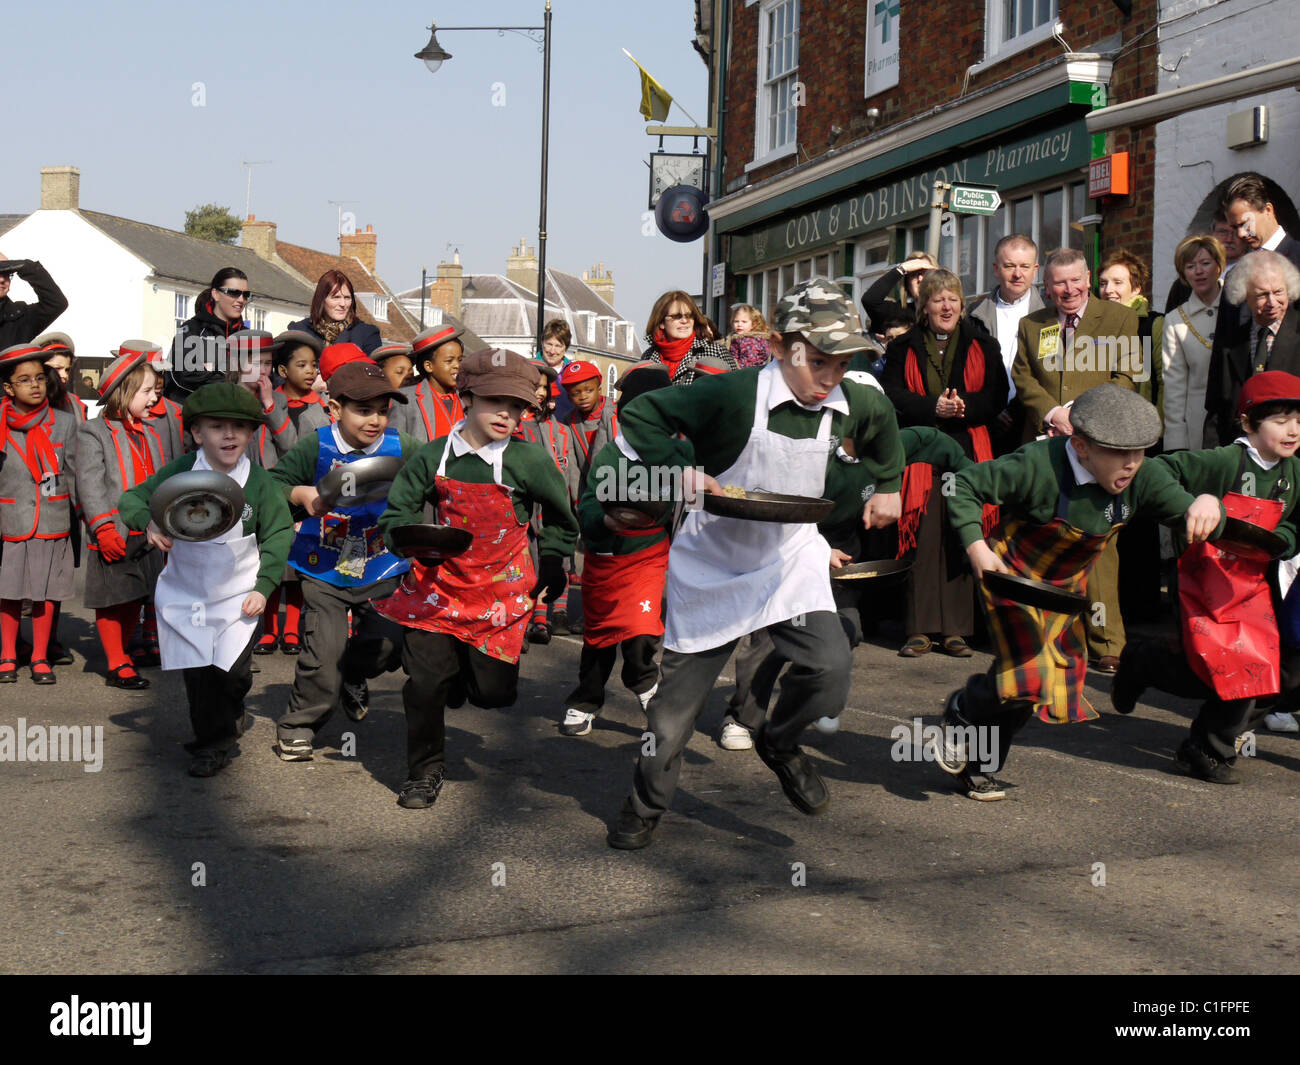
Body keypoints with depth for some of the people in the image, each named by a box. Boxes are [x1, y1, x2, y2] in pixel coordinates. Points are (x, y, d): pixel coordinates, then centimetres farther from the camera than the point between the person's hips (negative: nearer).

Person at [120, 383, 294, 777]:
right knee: (198, 673, 3)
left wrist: (264, 586, -9)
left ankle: (230, 717, 27)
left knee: (233, 670, -5)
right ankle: (213, 743, 22)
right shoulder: (180, 472, -10)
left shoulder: (259, 482, -10)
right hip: (186, 592, 1)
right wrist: (148, 522, -25)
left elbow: (278, 534, -3)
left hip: (239, 594, -1)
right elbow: (131, 499, -3)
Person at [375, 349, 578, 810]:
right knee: (425, 682, -5)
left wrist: (548, 573, 6)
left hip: (501, 592, 0)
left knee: (493, 692, 2)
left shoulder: (530, 462, -9)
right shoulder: (432, 457, -5)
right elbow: (396, 515, 4)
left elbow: (561, 521, 8)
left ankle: (474, 668, 40)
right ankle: (424, 772, 16)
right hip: (439, 584, 1)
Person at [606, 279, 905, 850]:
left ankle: (779, 743, 14)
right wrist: (681, 472, -25)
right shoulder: (733, 394, -22)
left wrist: (888, 487, 19)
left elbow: (883, 419, 21)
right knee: (678, 694, 4)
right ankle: (647, 803, 29)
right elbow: (640, 415, -15)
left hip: (791, 557, 3)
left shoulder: (851, 404, -5)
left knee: (830, 667, -20)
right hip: (712, 564, -3)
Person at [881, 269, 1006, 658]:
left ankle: (956, 630, 2)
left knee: (961, 539, -3)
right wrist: (933, 407, -13)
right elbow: (892, 395, 1)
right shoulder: (904, 348, 13)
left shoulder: (982, 346, 13)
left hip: (967, 453, 1)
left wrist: (963, 407, -14)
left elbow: (997, 396, 4)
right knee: (923, 538, -6)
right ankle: (920, 629, -2)